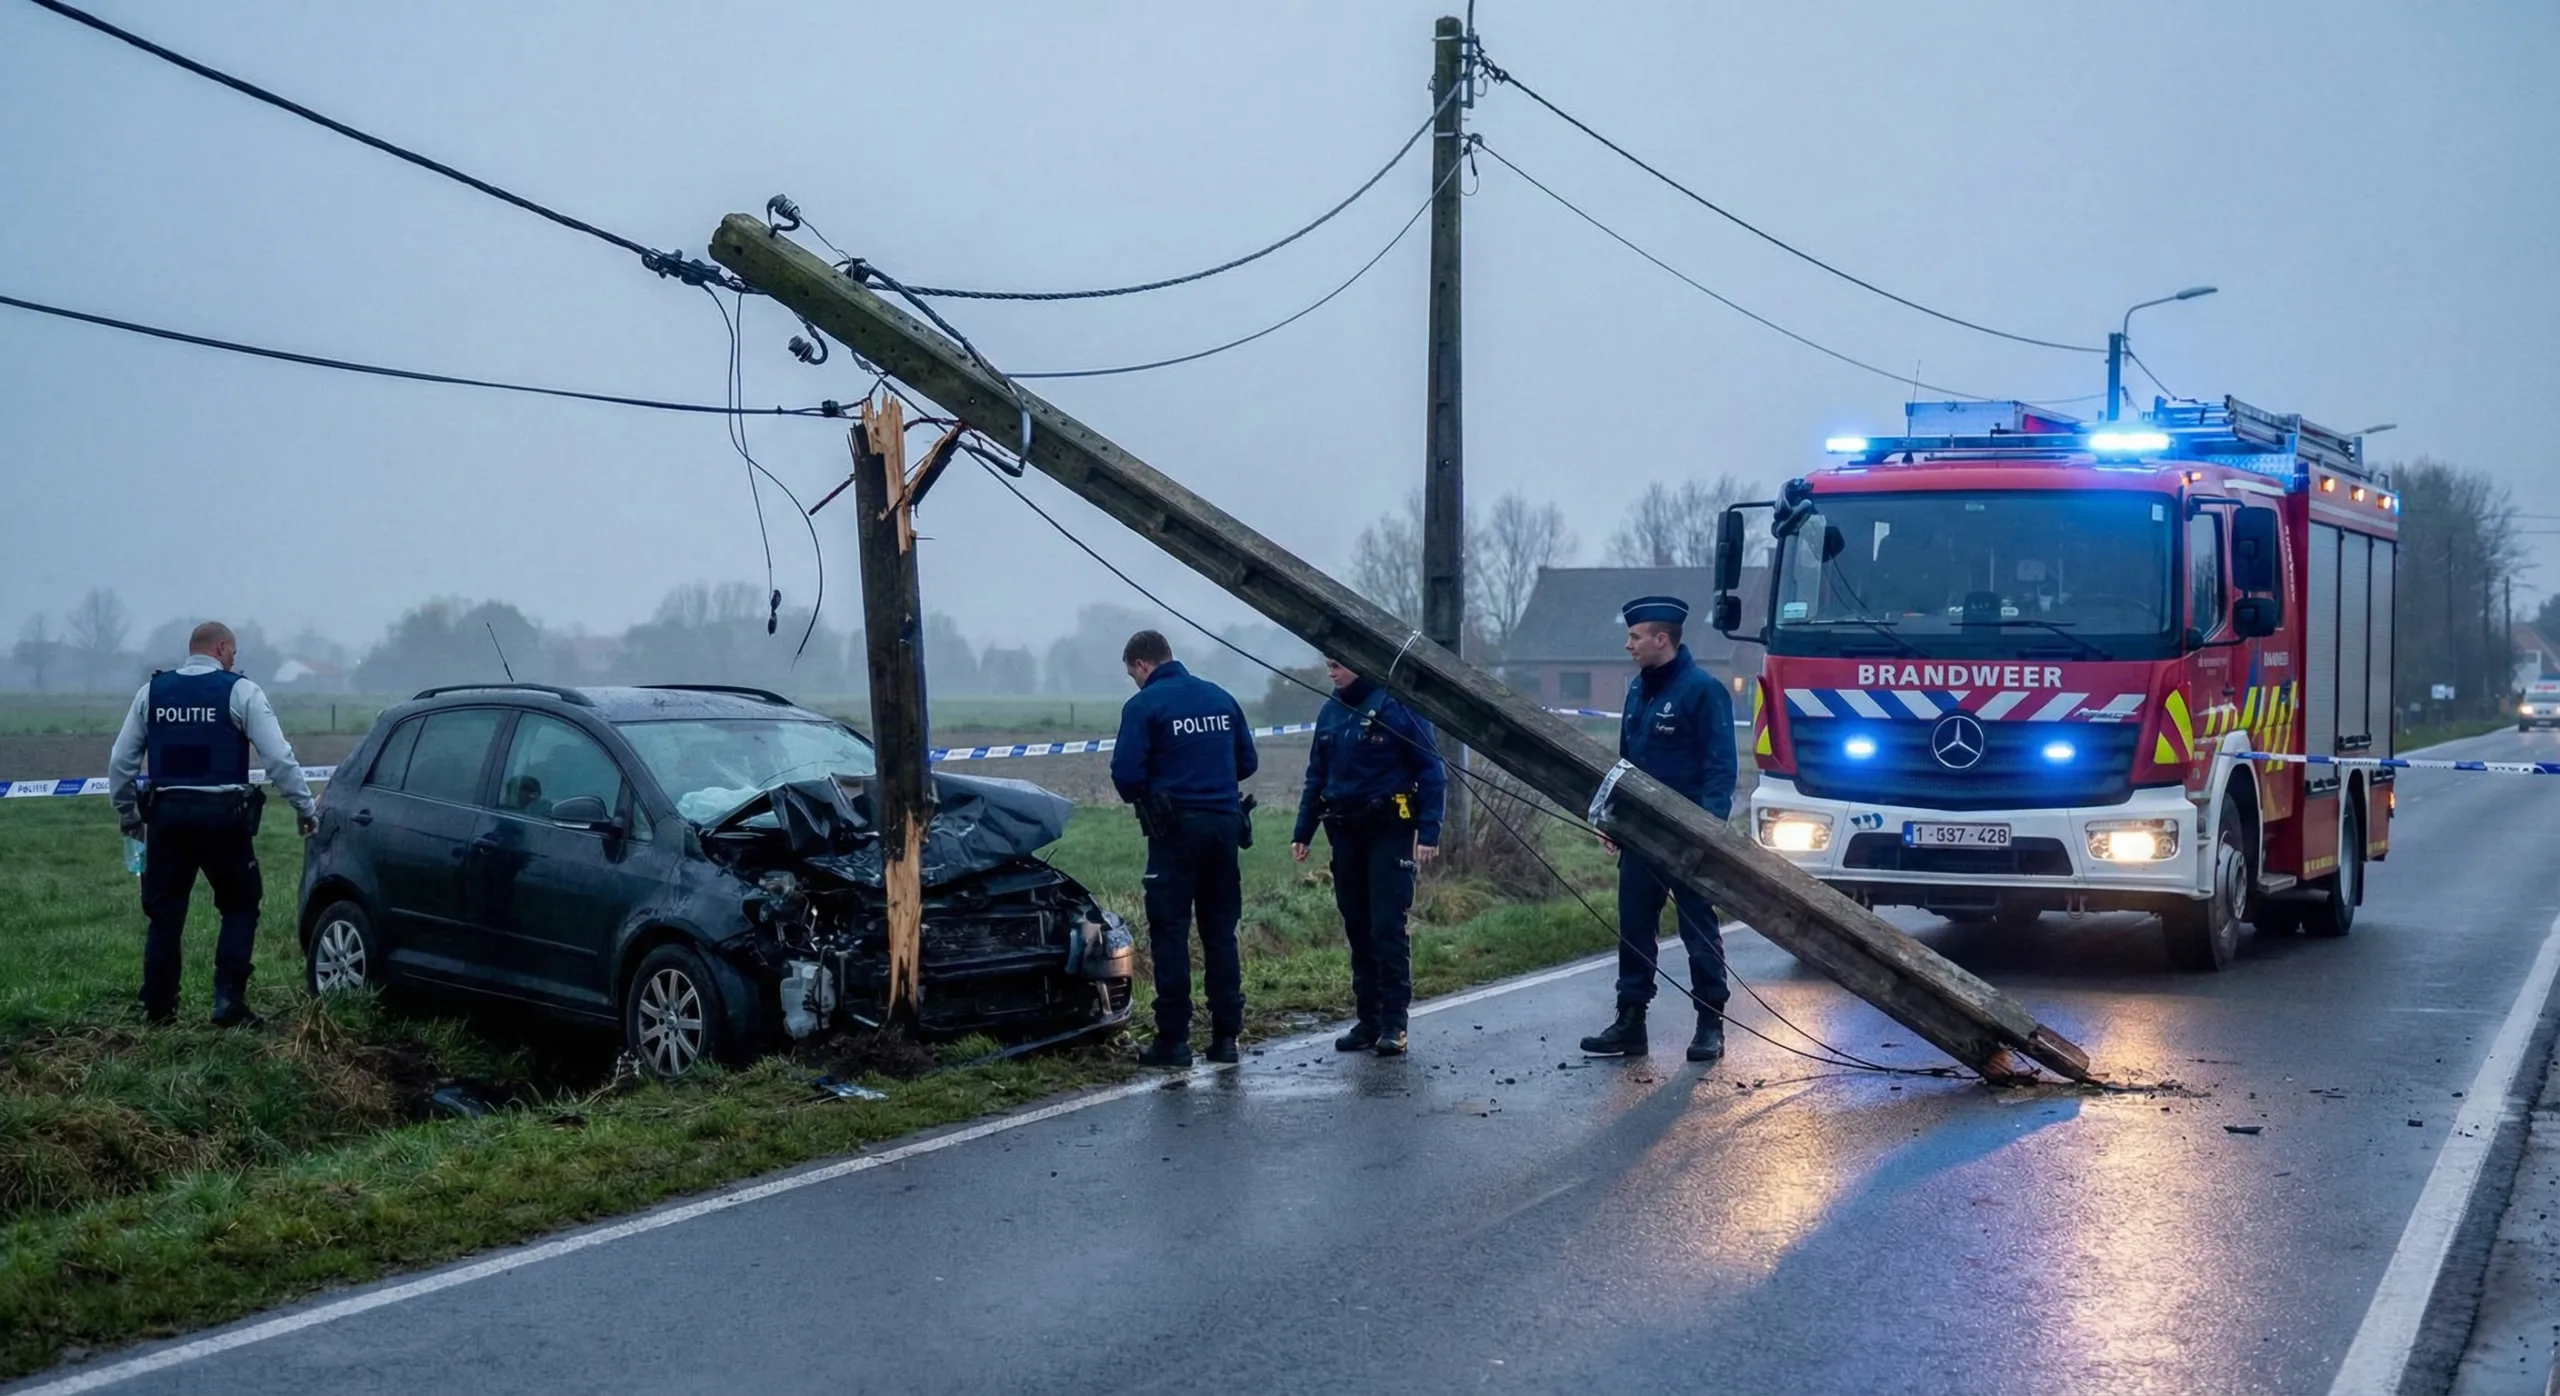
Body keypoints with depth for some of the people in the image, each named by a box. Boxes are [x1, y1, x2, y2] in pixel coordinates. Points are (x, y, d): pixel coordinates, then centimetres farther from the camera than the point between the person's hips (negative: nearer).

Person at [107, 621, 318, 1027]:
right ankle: (228, 1002, 0)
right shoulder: (240, 692, -3)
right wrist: (305, 807, 1)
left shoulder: (152, 692, 9)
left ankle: (158, 1006, 16)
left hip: (166, 814, 4)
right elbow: (279, 757, -8)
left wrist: (127, 814, 22)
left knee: (164, 911, 13)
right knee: (240, 907, 9)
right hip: (221, 815, -4)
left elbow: (121, 762, 10)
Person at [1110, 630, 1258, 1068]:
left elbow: (1126, 774, -12)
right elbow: (1248, 761, 14)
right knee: (1221, 931, 11)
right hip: (1224, 822, 5)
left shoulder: (1144, 706, -7)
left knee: (1170, 932, 0)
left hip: (1176, 827, -5)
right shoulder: (1220, 698, 11)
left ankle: (1173, 1039, -2)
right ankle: (1226, 1035, 11)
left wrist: (1141, 799, 8)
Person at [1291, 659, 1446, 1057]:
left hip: (1389, 830, -6)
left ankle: (1394, 1023, -4)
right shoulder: (1331, 712, 9)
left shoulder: (1395, 706, -10)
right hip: (1345, 831, 6)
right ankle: (1368, 1018, 16)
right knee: (1357, 927, 9)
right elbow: (1317, 776, 16)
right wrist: (1302, 831, 10)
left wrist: (1429, 833, -15)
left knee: (1388, 926, -8)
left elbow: (1431, 771, -10)